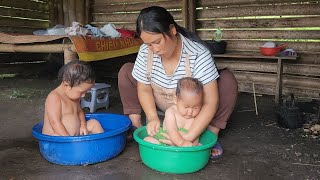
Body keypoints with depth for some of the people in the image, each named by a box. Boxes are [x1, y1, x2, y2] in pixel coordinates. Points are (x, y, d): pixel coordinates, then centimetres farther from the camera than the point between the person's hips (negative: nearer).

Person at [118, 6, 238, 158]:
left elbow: (210, 101, -35)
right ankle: (136, 128, -5)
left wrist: (189, 137, -41)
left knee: (227, 80, -28)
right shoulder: (145, 52, -21)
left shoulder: (199, 54, -33)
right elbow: (144, 89, -10)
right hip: (160, 106, 3)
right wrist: (152, 118, -26)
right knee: (126, 72, -10)